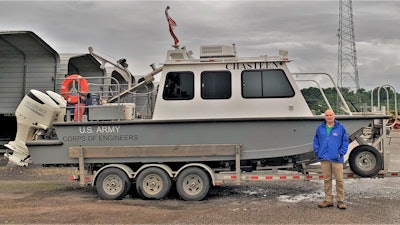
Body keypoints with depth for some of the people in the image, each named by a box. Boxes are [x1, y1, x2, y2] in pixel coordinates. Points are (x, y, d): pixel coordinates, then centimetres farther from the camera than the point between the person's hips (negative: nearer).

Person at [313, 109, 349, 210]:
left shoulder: (340, 128, 2)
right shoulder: (320, 128, 9)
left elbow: (345, 141, 4)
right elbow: (316, 141, 14)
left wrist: (341, 153, -5)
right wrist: (317, 152, 4)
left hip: (337, 159, -2)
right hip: (324, 159, 2)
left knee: (339, 180, -2)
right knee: (327, 180, 8)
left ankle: (340, 201, 8)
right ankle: (328, 200, 16)